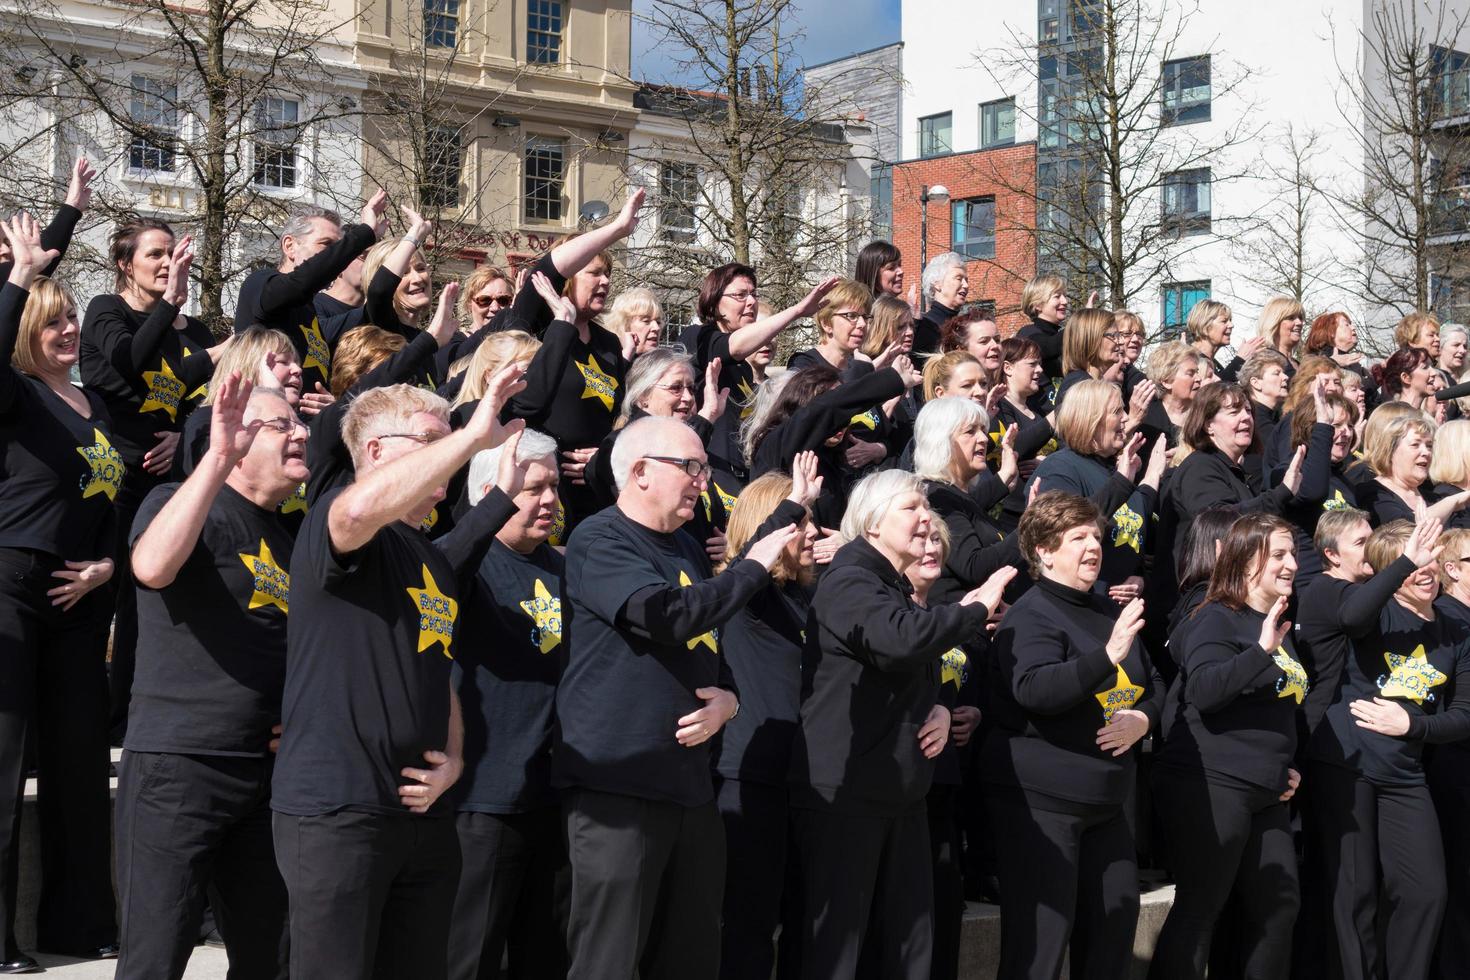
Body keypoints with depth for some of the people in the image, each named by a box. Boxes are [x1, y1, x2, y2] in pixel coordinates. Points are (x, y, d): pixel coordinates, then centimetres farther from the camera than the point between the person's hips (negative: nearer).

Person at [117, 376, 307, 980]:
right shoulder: (182, 504, -4)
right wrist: (217, 455, -30)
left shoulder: (291, 542, 18)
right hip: (177, 765, -7)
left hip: (268, 769, 7)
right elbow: (152, 566, -28)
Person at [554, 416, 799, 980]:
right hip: (617, 785, -8)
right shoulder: (599, 542, -8)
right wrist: (753, 568, -10)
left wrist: (728, 699, 3)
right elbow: (670, 615, -23)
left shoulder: (688, 550, 20)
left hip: (690, 785, 8)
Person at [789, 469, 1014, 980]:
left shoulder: (899, 589, 20)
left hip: (900, 792, 10)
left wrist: (939, 709, 5)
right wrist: (975, 609, -16)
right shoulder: (849, 581, -11)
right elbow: (901, 638, -32)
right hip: (843, 790, -9)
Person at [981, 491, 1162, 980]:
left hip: (1104, 799, 8)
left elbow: (1153, 685, 18)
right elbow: (1033, 689, -29)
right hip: (1039, 797, -8)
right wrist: (1107, 656, -37)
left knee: (1117, 922, 14)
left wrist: (1143, 719, -4)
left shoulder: (1109, 612, 11)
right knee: (1040, 940, -6)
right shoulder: (1030, 616, -12)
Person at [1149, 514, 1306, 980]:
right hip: (1209, 784, -9)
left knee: (1279, 906, 11)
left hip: (1266, 793, 9)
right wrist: (1261, 651, -32)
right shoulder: (1216, 619, -9)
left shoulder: (1279, 626, 16)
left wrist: (1287, 765, 17)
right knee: (1198, 909, -6)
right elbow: (1204, 691, -26)